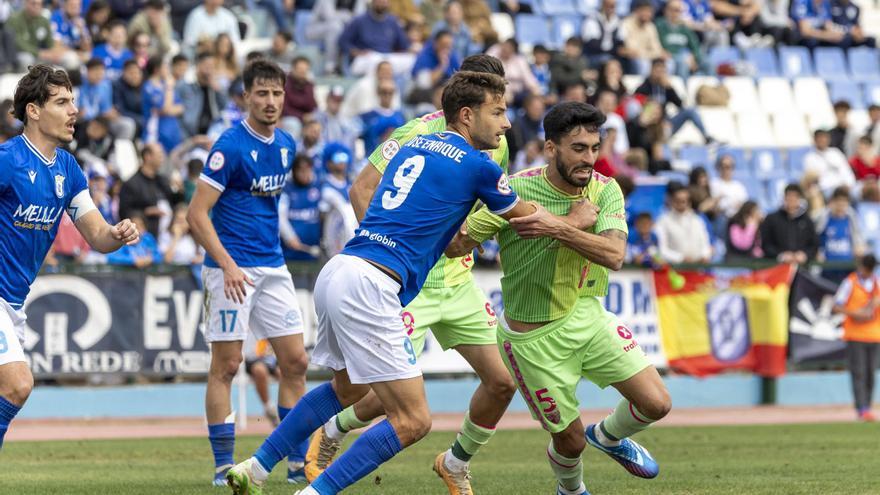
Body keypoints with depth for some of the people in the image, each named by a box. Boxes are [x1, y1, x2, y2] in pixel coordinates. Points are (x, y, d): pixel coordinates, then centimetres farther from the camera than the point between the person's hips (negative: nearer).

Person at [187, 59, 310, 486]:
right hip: (233, 267, -7)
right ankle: (223, 467, 1)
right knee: (226, 365, -4)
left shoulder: (286, 145, 9)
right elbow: (196, 214, -15)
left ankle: (298, 461, 12)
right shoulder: (231, 146, -13)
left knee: (295, 361, 5)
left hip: (273, 267, 7)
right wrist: (228, 266, -22)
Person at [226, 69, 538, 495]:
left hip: (338, 270, 9)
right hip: (368, 287, -9)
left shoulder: (413, 147, 19)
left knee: (348, 388, 32)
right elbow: (530, 221, 11)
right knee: (412, 422, -7)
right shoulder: (476, 166, -3)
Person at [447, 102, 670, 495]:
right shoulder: (514, 192, -20)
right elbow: (455, 245, -18)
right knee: (570, 439, 6)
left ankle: (609, 437, 33)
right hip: (535, 337, -4)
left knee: (656, 403, -3)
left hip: (588, 316, 4)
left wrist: (558, 229, -37)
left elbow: (614, 255, -25)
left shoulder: (605, 190, -9)